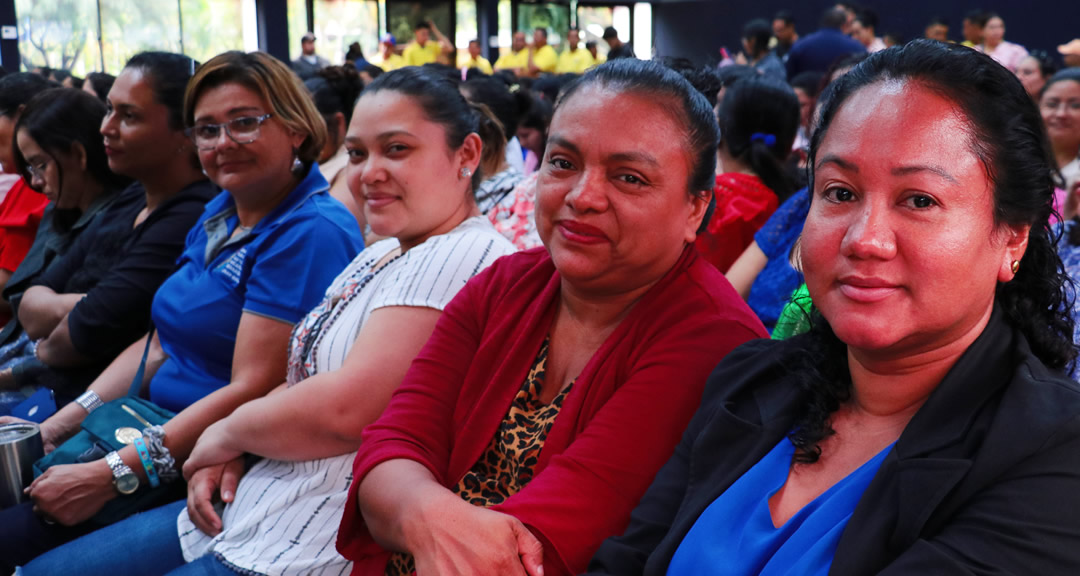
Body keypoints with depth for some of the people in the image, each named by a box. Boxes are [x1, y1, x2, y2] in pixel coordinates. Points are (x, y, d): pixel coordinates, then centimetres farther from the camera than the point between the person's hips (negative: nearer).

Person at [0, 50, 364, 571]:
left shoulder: (311, 234, -17)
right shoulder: (219, 215, 12)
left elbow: (253, 391, -21)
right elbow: (162, 342, 15)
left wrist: (114, 475, -22)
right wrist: (62, 423, 5)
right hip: (154, 426, 8)